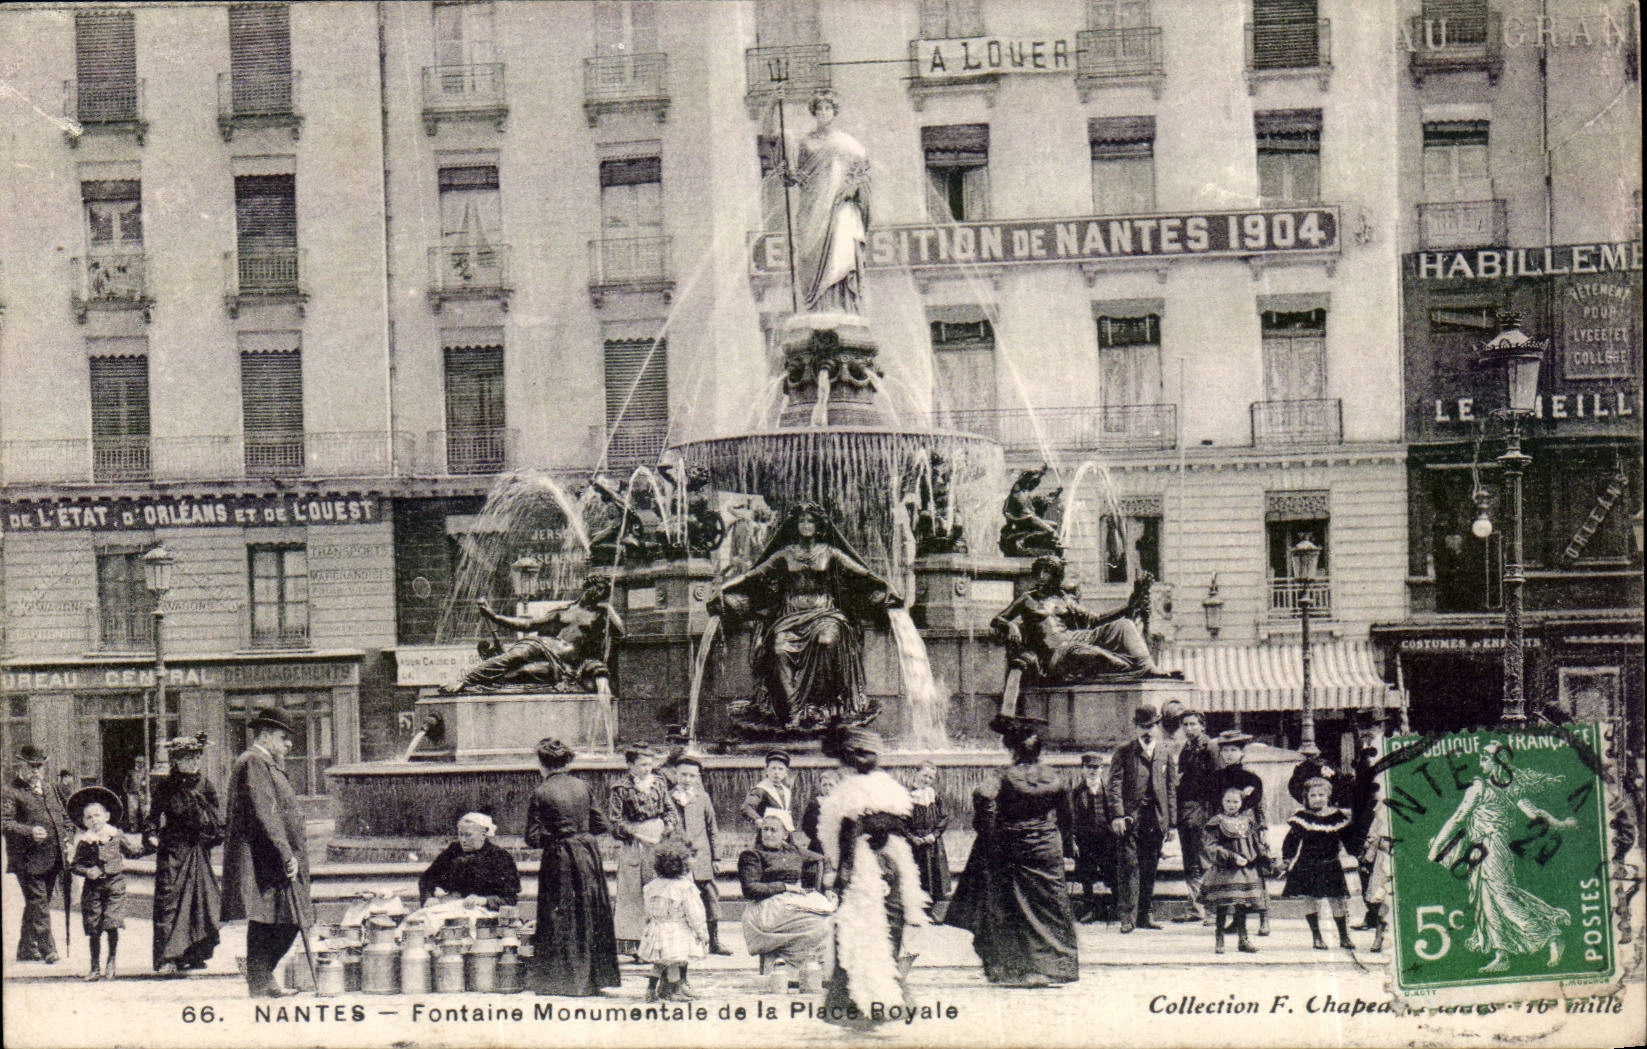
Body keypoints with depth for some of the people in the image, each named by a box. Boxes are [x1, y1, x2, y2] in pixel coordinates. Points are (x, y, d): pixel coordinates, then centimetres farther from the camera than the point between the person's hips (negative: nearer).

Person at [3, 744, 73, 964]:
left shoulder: (49, 790, 19)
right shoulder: (11, 793, -6)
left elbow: (64, 817, 29)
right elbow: (6, 822, -17)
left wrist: (68, 837, 13)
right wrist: (29, 832, -29)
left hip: (52, 860, 7)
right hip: (28, 860, -7)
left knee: (37, 904, 14)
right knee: (38, 904, -8)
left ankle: (26, 949, 25)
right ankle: (47, 950, -7)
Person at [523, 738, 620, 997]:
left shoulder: (541, 793, -12)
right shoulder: (582, 786, 1)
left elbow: (533, 838, -11)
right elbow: (601, 824, 4)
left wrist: (553, 834, 8)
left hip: (559, 861, -4)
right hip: (588, 856, 4)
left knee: (560, 919, 5)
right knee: (591, 918, 12)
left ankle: (563, 980, 9)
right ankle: (594, 977, 19)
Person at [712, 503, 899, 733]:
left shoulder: (829, 553, 10)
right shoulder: (785, 554, 12)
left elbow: (863, 574, 7)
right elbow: (753, 576, 11)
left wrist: (887, 590, -5)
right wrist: (722, 590, 2)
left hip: (823, 612, -1)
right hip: (791, 615, 1)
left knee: (826, 639, -35)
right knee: (779, 647, -30)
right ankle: (791, 710, -28)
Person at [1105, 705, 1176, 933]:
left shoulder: (1165, 754, 16)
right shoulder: (1123, 752, 4)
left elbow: (1170, 790, 17)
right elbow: (1114, 785, -3)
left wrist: (1171, 821, 11)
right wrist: (1118, 815, -14)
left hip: (1156, 819, 4)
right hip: (1131, 818, -4)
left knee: (1150, 869, 7)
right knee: (1129, 866, -7)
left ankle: (1143, 916, 15)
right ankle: (1128, 916, -5)